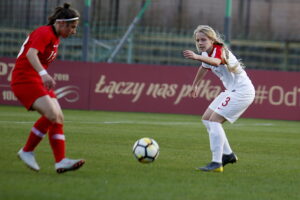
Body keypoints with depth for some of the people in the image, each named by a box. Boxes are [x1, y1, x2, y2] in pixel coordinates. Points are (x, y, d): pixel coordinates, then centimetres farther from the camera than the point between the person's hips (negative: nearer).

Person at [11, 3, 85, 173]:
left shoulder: (55, 37, 16)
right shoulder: (45, 33, -14)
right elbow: (31, 53, -30)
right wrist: (44, 74, -43)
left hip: (38, 81, 10)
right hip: (25, 79, -10)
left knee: (59, 118, -2)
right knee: (52, 114, -24)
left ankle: (60, 161, -5)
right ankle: (27, 151, -11)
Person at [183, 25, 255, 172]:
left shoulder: (219, 50, -20)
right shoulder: (206, 54, 7)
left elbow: (216, 61, -46)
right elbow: (204, 68, 30)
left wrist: (197, 57, -63)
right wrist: (195, 85, 42)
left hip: (242, 91, -10)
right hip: (232, 91, 10)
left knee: (214, 120, -18)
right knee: (206, 119, 12)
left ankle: (217, 163, -22)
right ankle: (228, 154, 20)